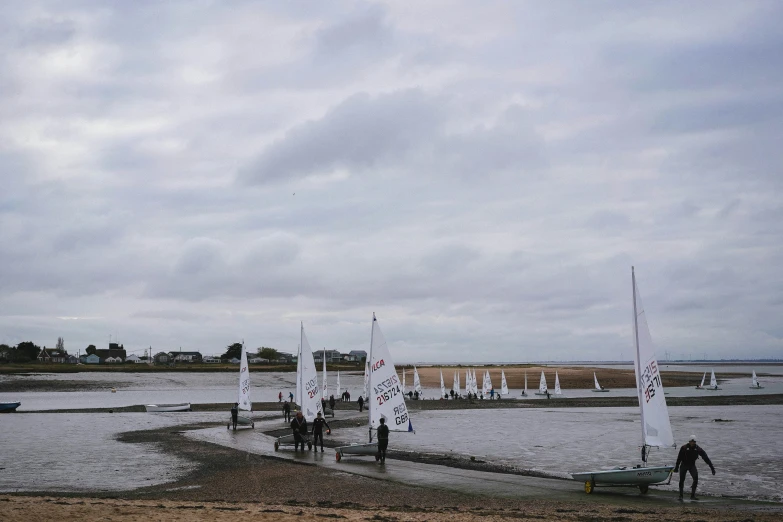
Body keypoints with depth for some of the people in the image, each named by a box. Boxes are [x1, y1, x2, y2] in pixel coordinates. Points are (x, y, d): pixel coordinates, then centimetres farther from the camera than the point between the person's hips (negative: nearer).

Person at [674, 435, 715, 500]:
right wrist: (676, 467, 0)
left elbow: (706, 458, -11)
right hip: (684, 465, -1)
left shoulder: (698, 449, -12)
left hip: (692, 465, 1)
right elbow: (679, 458, -5)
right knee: (682, 480, 0)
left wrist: (712, 467, -15)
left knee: (696, 479, -18)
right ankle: (680, 496, 14)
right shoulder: (684, 448, -15)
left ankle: (693, 496, -10)